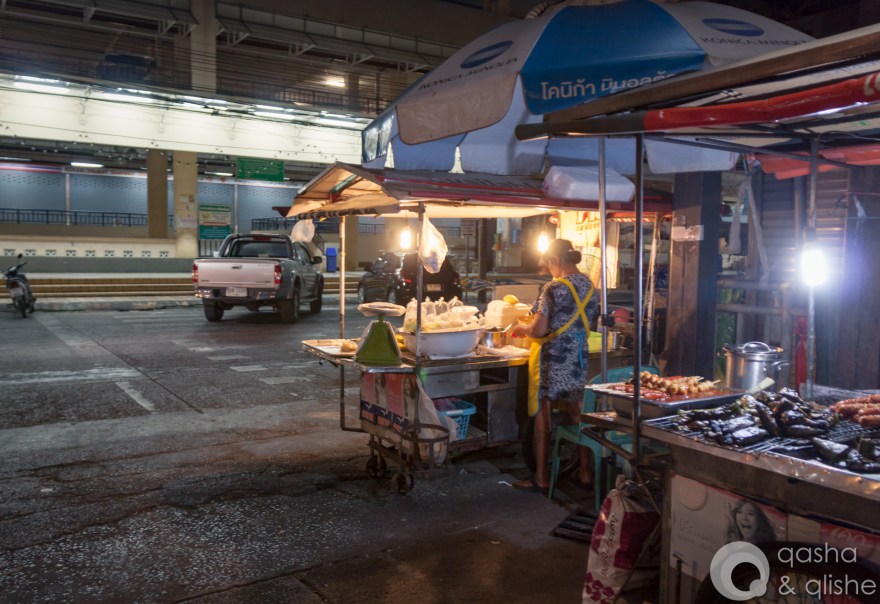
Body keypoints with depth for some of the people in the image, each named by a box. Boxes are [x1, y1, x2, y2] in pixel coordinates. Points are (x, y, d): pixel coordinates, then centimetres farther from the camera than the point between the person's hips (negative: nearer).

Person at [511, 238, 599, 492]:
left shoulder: (554, 288, -16)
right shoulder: (590, 286, 6)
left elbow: (539, 330, -19)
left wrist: (522, 328, 3)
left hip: (554, 361, -7)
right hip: (580, 358, 7)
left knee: (543, 416, 5)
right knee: (577, 414, 17)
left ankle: (542, 477, 13)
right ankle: (585, 471, 24)